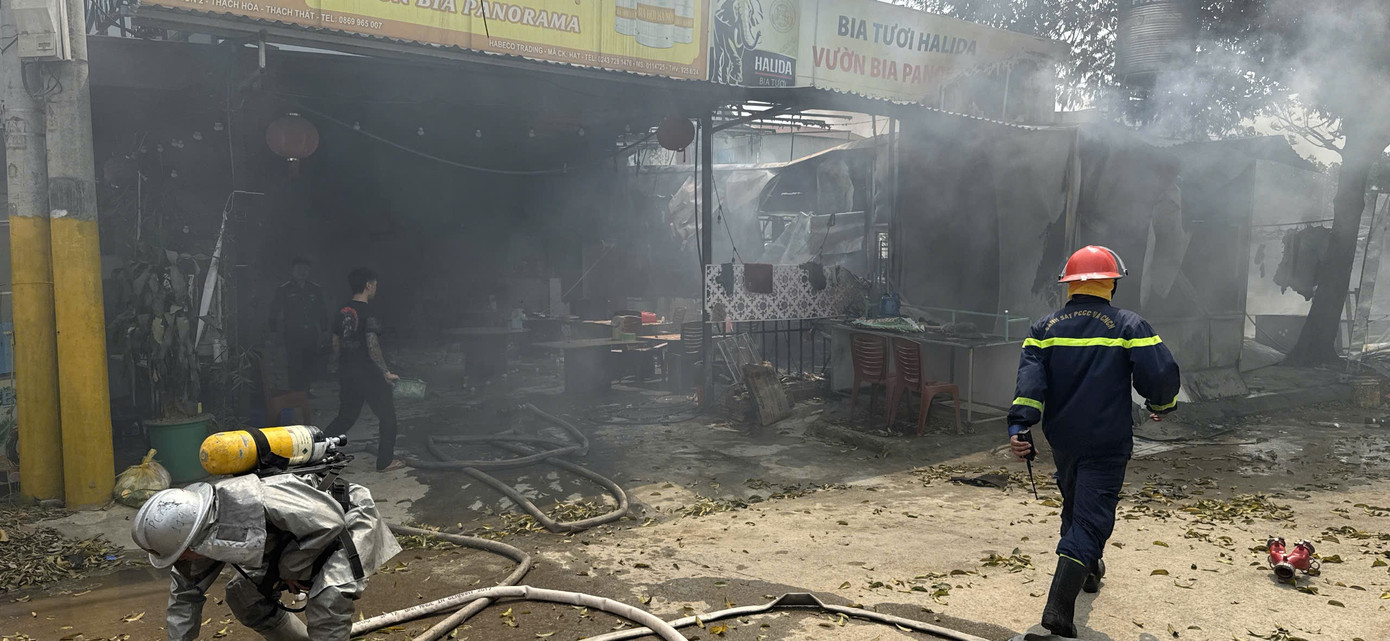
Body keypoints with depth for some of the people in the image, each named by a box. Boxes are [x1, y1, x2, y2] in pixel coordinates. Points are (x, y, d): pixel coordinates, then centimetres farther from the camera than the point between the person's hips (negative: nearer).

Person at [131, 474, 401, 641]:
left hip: (348, 521, -8)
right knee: (244, 595, 8)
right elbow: (185, 593, 1)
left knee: (327, 599, -30)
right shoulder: (199, 532, -14)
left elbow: (329, 523, -32)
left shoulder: (255, 501, -40)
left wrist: (290, 568, -19)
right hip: (302, 529, 8)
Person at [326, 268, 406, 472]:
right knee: (388, 416, 8)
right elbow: (372, 346, -23)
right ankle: (385, 461, 13)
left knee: (346, 417, 20)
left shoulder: (343, 312, 8)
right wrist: (386, 372, -16)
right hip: (369, 375, -8)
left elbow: (336, 344, 14)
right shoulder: (368, 312, -16)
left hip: (347, 373, 8)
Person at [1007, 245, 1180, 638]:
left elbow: (1030, 380, -12)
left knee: (1075, 506, 26)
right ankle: (1059, 608, -16)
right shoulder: (1129, 326, -7)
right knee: (1090, 519, -5)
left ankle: (1087, 572, 46)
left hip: (1061, 440, 4)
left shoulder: (1045, 329, 0)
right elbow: (1161, 374, -12)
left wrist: (1019, 427, -19)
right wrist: (1161, 404, 10)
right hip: (1107, 444, -4)